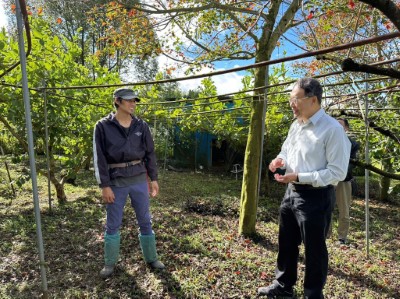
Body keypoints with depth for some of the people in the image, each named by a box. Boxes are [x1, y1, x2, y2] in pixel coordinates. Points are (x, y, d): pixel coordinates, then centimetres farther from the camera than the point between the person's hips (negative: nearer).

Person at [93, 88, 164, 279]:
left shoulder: (141, 126, 3)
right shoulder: (103, 126, -6)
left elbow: (150, 153, 7)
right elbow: (99, 158, -8)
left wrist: (153, 179, 4)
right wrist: (104, 186, -11)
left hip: (139, 179, 3)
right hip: (116, 181, -2)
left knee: (145, 221, 12)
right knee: (113, 224, 10)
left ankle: (151, 258, 29)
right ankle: (110, 263, 31)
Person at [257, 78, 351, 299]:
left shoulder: (332, 129, -17)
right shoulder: (295, 125, 7)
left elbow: (338, 172, -19)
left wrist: (299, 177, -23)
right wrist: (280, 160, -4)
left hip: (316, 197, -8)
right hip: (291, 192, 8)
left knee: (314, 249, 11)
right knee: (286, 244, 20)